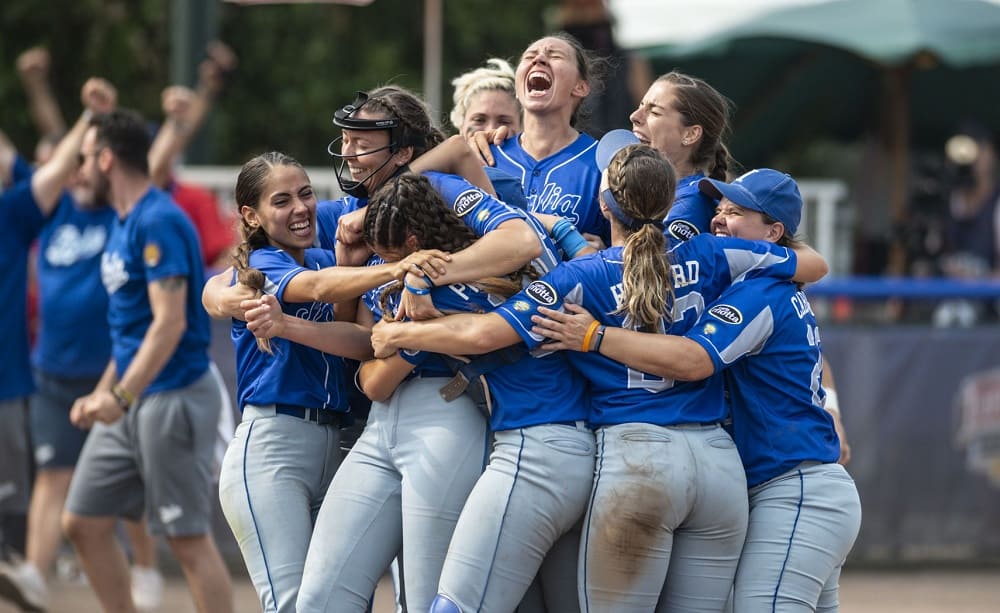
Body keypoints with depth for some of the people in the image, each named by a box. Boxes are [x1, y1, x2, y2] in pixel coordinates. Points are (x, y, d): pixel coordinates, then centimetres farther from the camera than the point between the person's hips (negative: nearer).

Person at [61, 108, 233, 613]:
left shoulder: (158, 222, -15)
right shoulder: (122, 224, 15)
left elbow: (169, 323, -22)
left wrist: (121, 396, -27)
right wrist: (102, 394, 20)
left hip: (172, 397, -10)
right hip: (128, 405, 10)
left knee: (189, 539, -7)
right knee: (83, 522, 10)